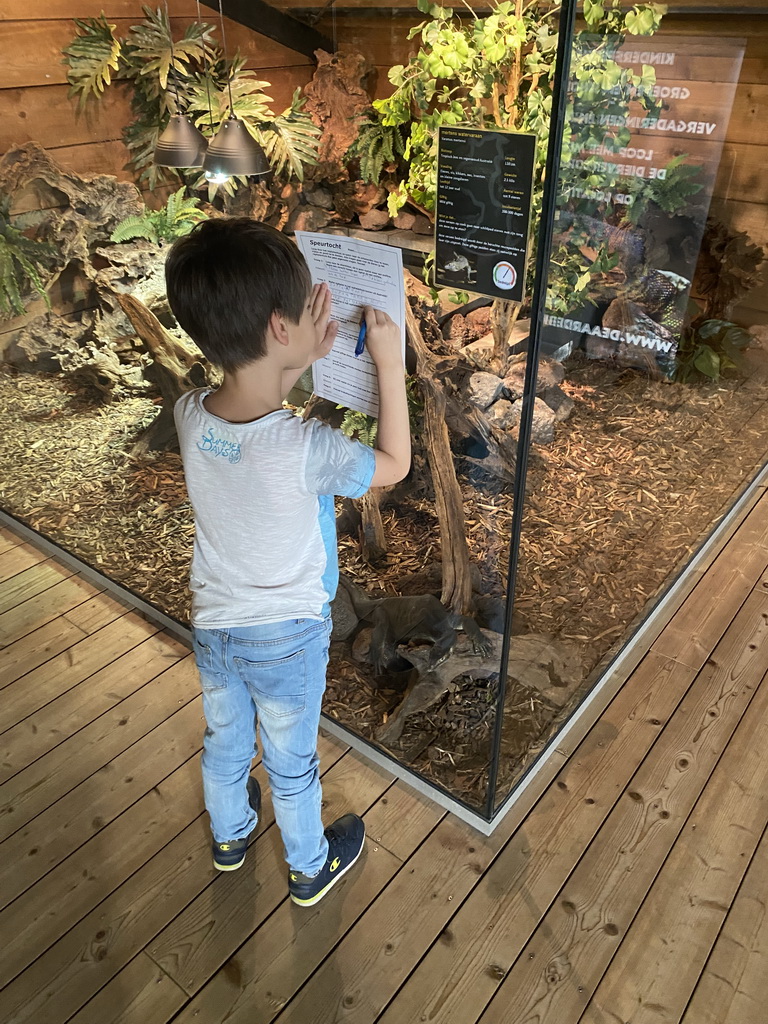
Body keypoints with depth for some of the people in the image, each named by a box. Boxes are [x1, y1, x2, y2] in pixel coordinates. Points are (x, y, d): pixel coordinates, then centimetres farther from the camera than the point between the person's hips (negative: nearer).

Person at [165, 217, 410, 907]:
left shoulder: (189, 417, -18)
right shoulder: (307, 449, -34)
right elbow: (395, 464, -15)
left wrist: (302, 359, -4)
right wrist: (390, 362, -17)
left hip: (212, 624, 5)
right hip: (287, 635, -4)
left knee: (225, 740, 29)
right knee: (291, 761, 20)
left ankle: (229, 835, 58)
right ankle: (310, 868, 48)